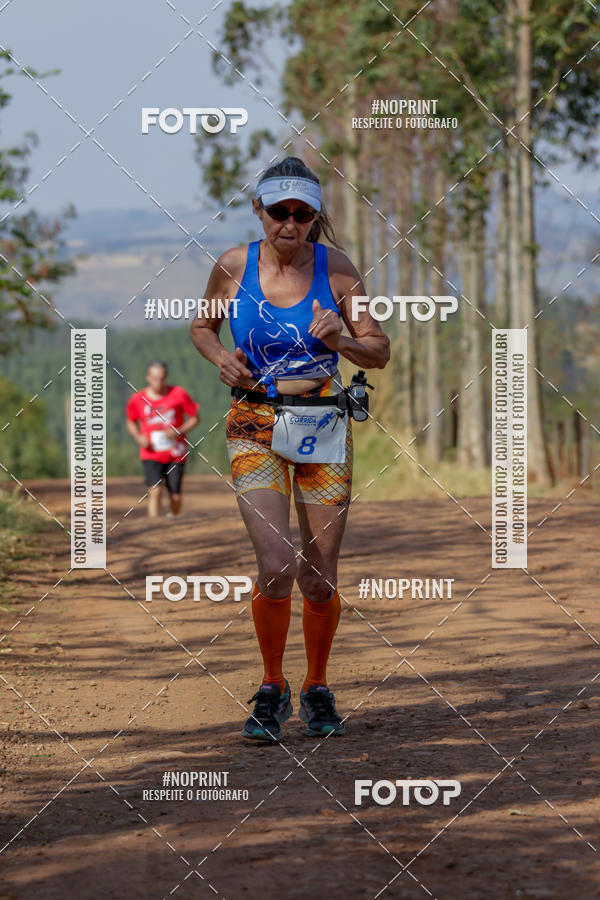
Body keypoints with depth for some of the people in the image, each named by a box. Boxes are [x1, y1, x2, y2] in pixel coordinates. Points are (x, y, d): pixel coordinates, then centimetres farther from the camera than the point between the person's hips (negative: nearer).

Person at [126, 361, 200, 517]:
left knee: (175, 496, 3)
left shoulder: (178, 394, -5)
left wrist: (179, 431, -15)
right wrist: (139, 437, -4)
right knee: (154, 491, -18)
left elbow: (195, 418, 2)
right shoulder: (137, 400, -2)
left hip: (175, 454, 0)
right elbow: (131, 422, 16)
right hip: (151, 455, 0)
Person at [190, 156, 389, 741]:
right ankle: (272, 688, 4)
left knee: (319, 579, 2)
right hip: (255, 424, -1)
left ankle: (316, 689, 26)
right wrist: (221, 359, -4)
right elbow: (201, 327, 16)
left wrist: (341, 339, -17)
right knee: (277, 566, -17)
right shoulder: (233, 266, -2)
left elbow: (379, 353, 4)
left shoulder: (336, 269, -2)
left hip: (324, 426, 1)